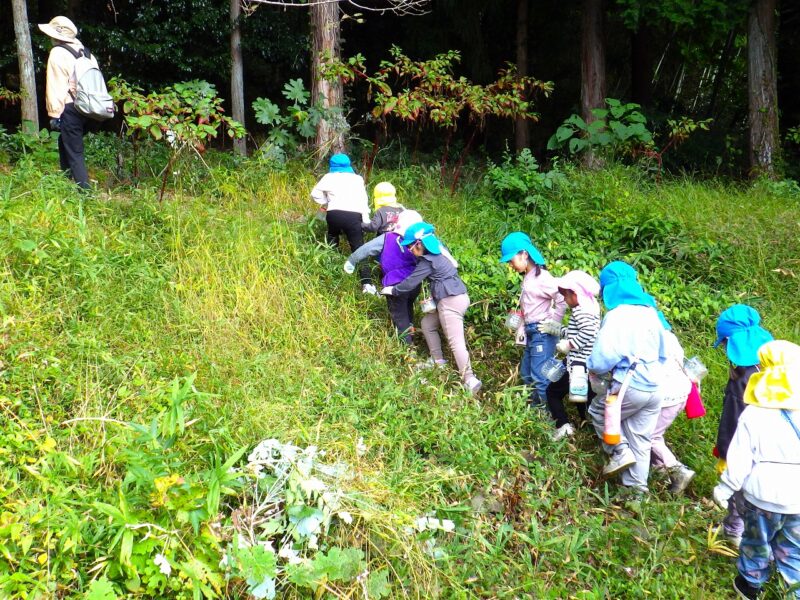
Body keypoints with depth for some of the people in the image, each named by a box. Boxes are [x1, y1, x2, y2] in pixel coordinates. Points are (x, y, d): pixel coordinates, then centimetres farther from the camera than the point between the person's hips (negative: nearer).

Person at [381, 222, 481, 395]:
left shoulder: (427, 262, -15)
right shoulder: (438, 249, 11)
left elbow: (410, 283, -8)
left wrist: (391, 290, 6)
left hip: (451, 301, -10)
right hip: (455, 297, 10)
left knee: (456, 342, -12)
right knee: (427, 323, 21)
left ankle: (470, 380, -15)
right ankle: (438, 362, 26)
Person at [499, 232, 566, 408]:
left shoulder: (541, 277, -16)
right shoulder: (527, 278, 12)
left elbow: (562, 299, -21)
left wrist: (553, 324, -15)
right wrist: (522, 328, 10)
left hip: (542, 333, -10)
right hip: (531, 332, 10)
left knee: (540, 375, -6)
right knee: (526, 373, 18)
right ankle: (534, 404, 30)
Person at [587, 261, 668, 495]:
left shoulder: (616, 315, -13)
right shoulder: (651, 312, 9)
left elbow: (602, 358, -21)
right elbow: (663, 353, 20)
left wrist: (592, 367, -1)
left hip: (630, 386, -7)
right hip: (655, 388, 7)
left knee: (598, 411, 19)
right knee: (641, 440, 16)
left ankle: (620, 451, 5)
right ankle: (637, 488, 23)